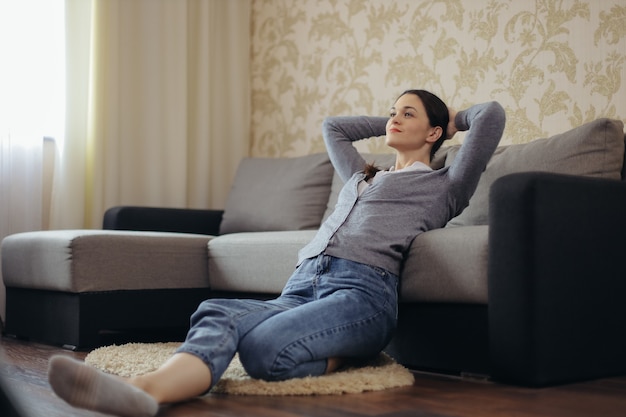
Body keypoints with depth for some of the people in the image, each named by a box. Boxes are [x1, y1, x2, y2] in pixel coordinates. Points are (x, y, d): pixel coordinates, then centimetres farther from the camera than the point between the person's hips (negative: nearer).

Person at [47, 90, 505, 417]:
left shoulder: (443, 185, 20)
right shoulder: (363, 176, 39)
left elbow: (493, 114, 13)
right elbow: (332, 126, 55)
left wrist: (454, 117, 33)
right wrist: (388, 123, 54)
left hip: (361, 292, -5)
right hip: (300, 289, 6)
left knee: (262, 345, -40)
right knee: (216, 313, -32)